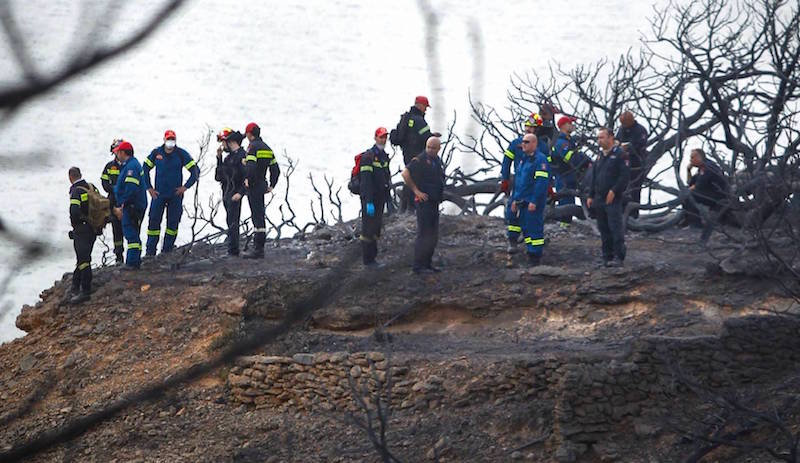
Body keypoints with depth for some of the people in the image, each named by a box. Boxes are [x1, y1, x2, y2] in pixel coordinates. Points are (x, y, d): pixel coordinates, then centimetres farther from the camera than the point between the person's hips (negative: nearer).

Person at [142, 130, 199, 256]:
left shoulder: (181, 154, -4)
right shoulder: (156, 153, 0)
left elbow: (195, 171, 0)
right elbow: (145, 169, 11)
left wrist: (185, 187, -4)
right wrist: (149, 188, 5)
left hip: (175, 195, -1)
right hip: (158, 194, 1)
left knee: (173, 222, 4)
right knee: (154, 221, -3)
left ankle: (167, 250, 14)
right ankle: (150, 251, 1)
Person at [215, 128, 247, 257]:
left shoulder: (241, 156, -12)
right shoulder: (229, 157, 16)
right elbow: (219, 176, 20)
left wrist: (240, 193, -24)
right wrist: (219, 157, 14)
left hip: (234, 196, -9)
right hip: (226, 195, 9)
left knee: (233, 223, -10)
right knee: (230, 222, 12)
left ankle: (233, 250, -11)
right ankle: (233, 250, 16)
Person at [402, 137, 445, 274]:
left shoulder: (438, 160, 13)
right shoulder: (420, 160, -13)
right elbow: (406, 174, -21)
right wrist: (416, 191, -19)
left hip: (435, 202, 9)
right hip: (424, 201, -9)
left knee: (433, 235, 12)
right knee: (424, 234, -9)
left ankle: (427, 263, 19)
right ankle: (418, 265, -6)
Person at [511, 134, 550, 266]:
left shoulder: (540, 159, -12)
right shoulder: (524, 159, 18)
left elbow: (542, 182, -19)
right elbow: (518, 180, 25)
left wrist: (534, 201, -23)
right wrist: (515, 199, 20)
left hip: (533, 203, -9)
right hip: (523, 201, 9)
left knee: (534, 228, -8)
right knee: (526, 228, 11)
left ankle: (535, 258, -6)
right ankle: (530, 254, 17)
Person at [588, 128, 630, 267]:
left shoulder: (619, 154, -6)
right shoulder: (600, 157, 18)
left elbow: (625, 176, -13)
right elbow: (594, 178, 23)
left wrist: (614, 191, -17)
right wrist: (591, 196, 16)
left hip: (613, 199, -8)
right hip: (599, 199, 8)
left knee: (616, 228, -10)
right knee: (604, 229, 8)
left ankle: (618, 257, -9)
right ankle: (607, 257, 13)